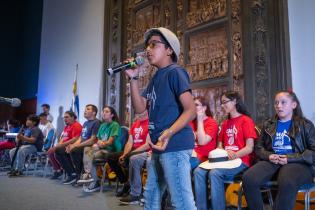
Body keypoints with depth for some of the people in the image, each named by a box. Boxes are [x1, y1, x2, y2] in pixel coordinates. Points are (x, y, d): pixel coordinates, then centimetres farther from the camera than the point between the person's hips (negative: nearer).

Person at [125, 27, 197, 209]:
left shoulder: (175, 72, -8)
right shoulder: (155, 78, 18)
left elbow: (191, 110, -16)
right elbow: (140, 108, 11)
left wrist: (169, 133, -30)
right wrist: (134, 78, 4)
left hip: (175, 145, -10)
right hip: (159, 147, 10)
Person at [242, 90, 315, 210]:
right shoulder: (268, 125, 20)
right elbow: (259, 148, 19)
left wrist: (290, 158, -12)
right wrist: (269, 156, -5)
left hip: (297, 162, -3)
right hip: (271, 161, 3)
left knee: (287, 183, -40)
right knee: (248, 179, -28)